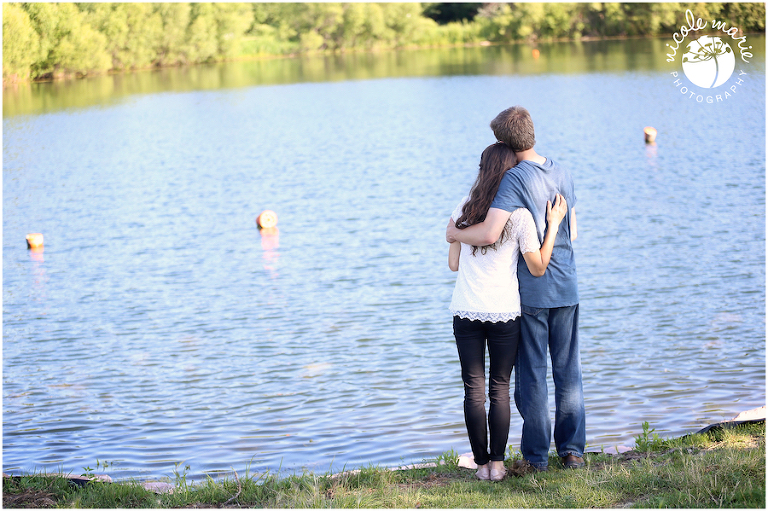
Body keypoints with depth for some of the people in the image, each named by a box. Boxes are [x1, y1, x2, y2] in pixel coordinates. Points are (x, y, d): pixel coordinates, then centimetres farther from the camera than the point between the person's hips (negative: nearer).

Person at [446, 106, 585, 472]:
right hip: (566, 288, 5)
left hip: (529, 291, -5)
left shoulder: (515, 179, -16)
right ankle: (572, 449, 15)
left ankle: (536, 455, 9)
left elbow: (489, 233, -27)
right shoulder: (562, 174, 5)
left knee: (531, 374, 4)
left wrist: (456, 233, -9)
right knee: (568, 371, 12)